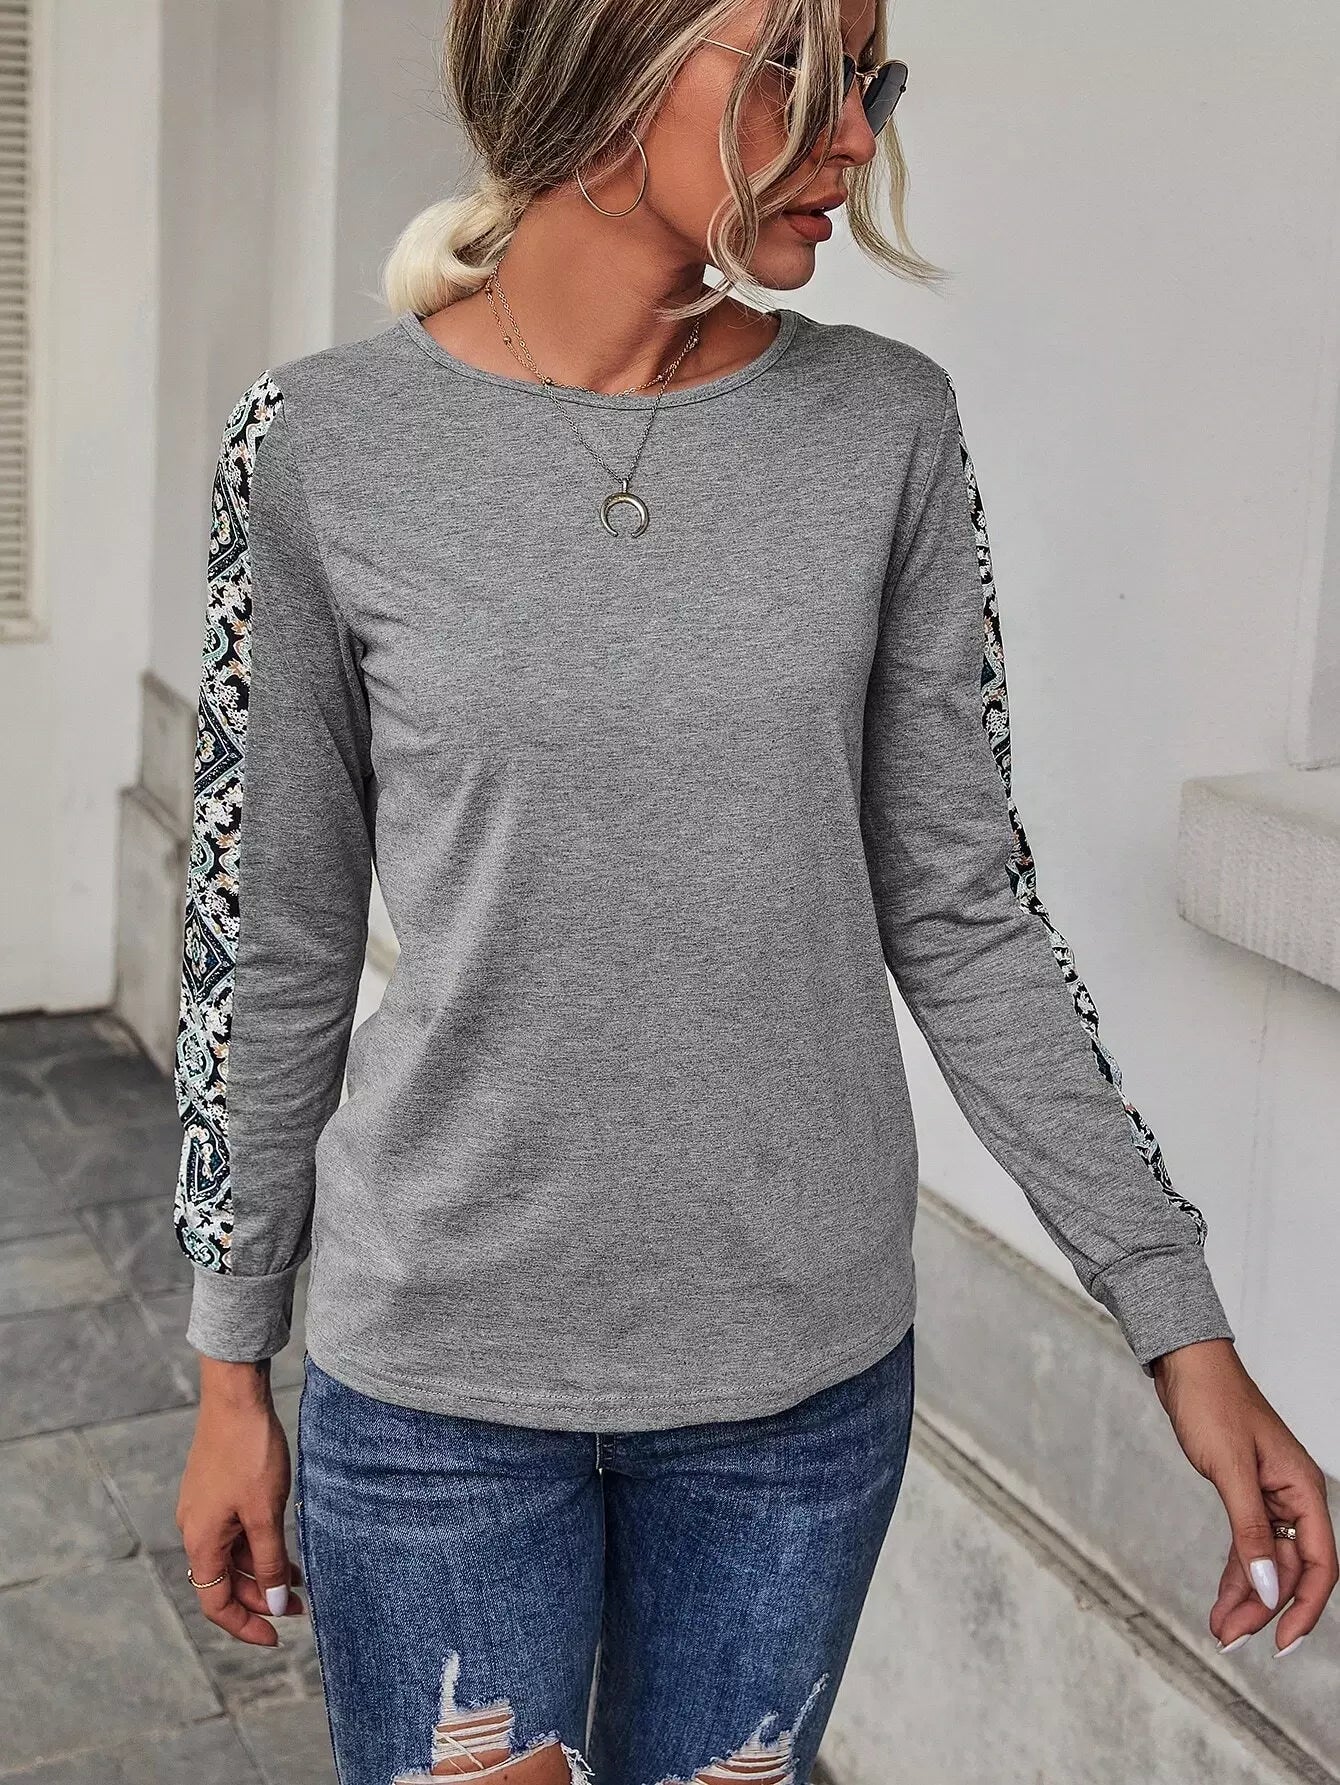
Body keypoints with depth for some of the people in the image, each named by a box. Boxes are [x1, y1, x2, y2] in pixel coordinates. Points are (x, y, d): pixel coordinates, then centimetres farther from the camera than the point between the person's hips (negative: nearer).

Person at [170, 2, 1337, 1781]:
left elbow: (963, 915, 0)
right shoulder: (325, 447, -8)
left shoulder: (886, 431, -4)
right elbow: (274, 946, -1)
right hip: (440, 1370, -1)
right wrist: (231, 1372, 5)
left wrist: (1180, 1317, -3)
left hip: (805, 1366, 2)